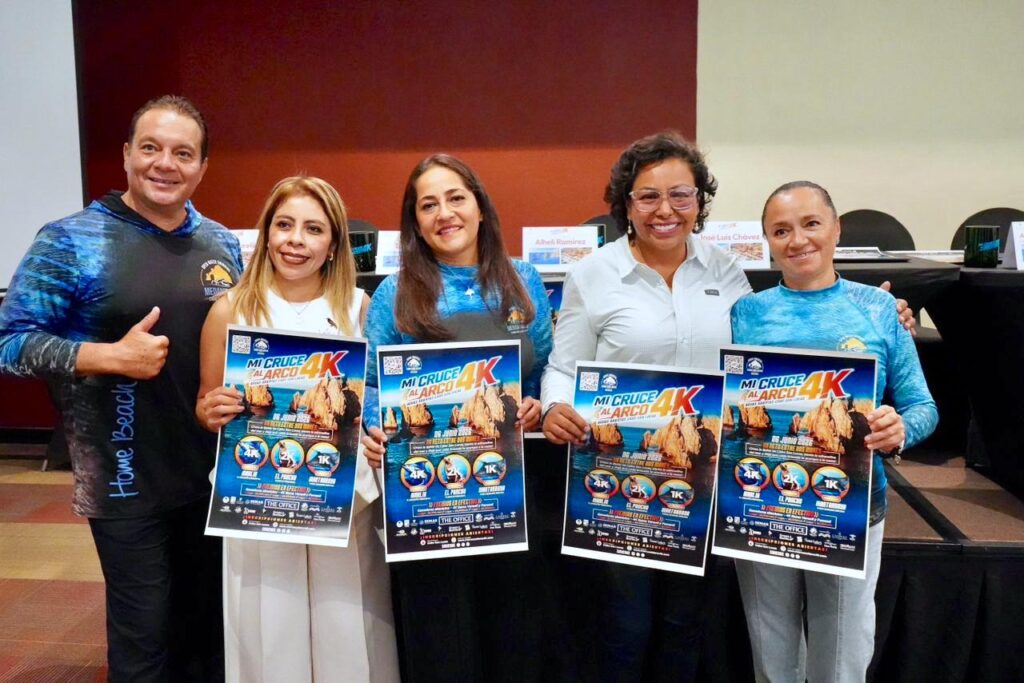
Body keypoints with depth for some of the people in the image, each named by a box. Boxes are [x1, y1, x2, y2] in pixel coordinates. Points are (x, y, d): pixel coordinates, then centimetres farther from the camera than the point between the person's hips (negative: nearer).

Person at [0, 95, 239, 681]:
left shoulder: (223, 244, 5)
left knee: (209, 623, 19)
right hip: (125, 480, -4)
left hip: (216, 472, 5)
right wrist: (110, 356, -23)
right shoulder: (72, 240, -10)